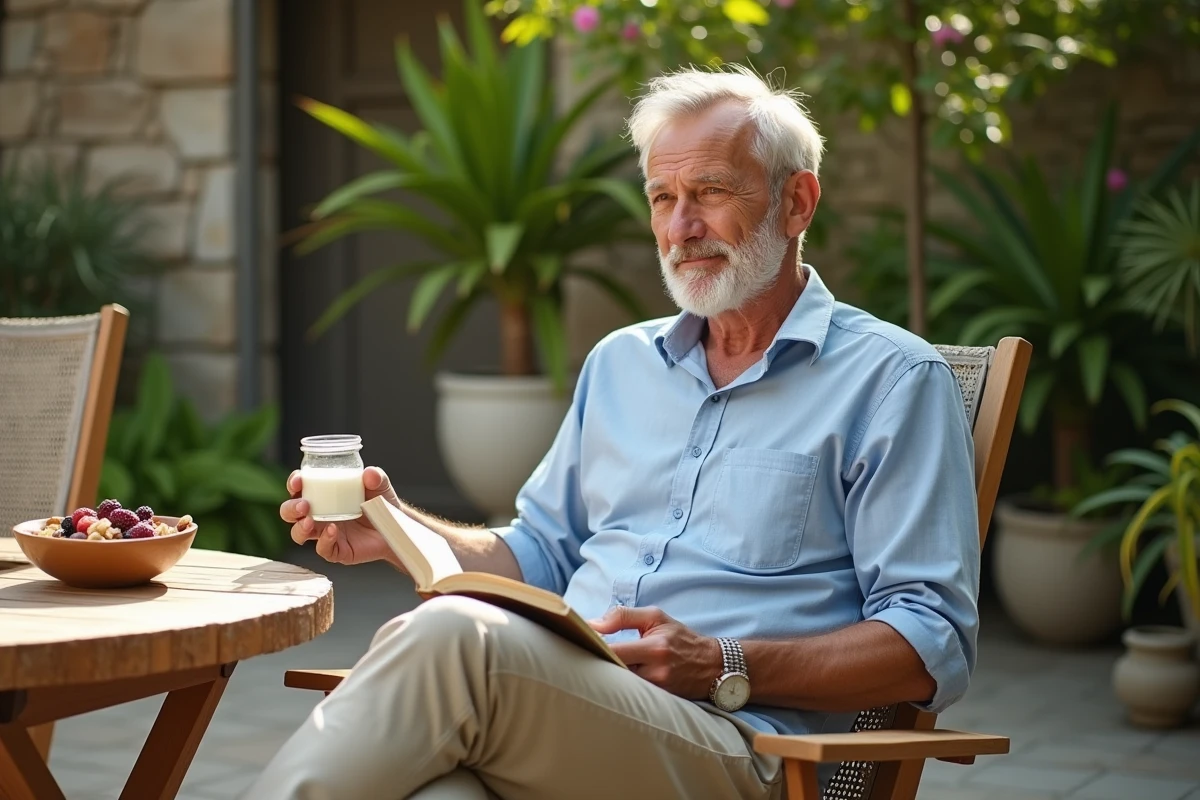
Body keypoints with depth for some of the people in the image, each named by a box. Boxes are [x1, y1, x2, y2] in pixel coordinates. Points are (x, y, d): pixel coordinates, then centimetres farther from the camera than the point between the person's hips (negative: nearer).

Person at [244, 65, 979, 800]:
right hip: (559, 703, 4)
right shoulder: (620, 363, 27)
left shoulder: (894, 380, 5)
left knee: (454, 636, -32)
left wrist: (726, 669, -14)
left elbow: (935, 645, -3)